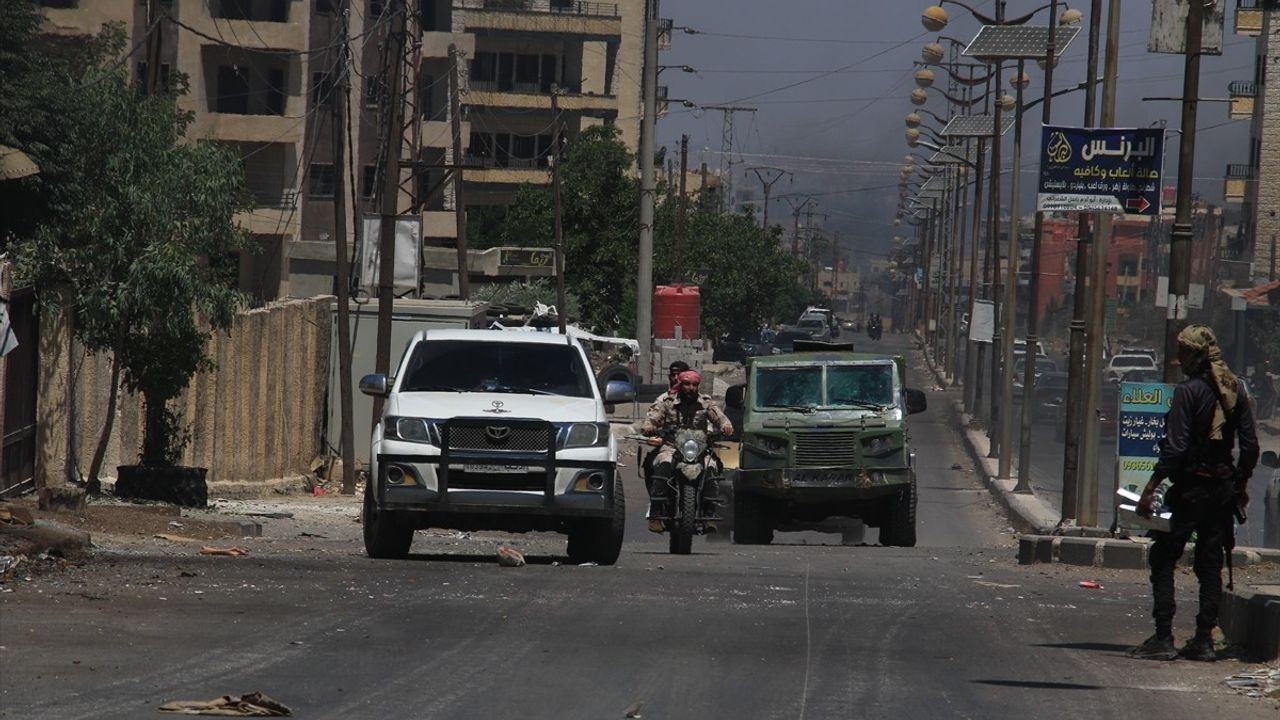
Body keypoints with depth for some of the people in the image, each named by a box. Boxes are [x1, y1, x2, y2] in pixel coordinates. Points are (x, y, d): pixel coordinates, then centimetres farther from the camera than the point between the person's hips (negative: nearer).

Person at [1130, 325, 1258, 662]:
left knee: (1163, 560, 0)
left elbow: (1175, 447, -17)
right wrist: (1241, 485, 20)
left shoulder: (1189, 391, -13)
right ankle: (1204, 640, 9)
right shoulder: (1236, 390, 7)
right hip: (1223, 489, 7)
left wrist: (1151, 488, -14)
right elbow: (1250, 446, 8)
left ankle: (1163, 638, -5)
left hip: (1189, 488, -7)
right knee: (1210, 564, 10)